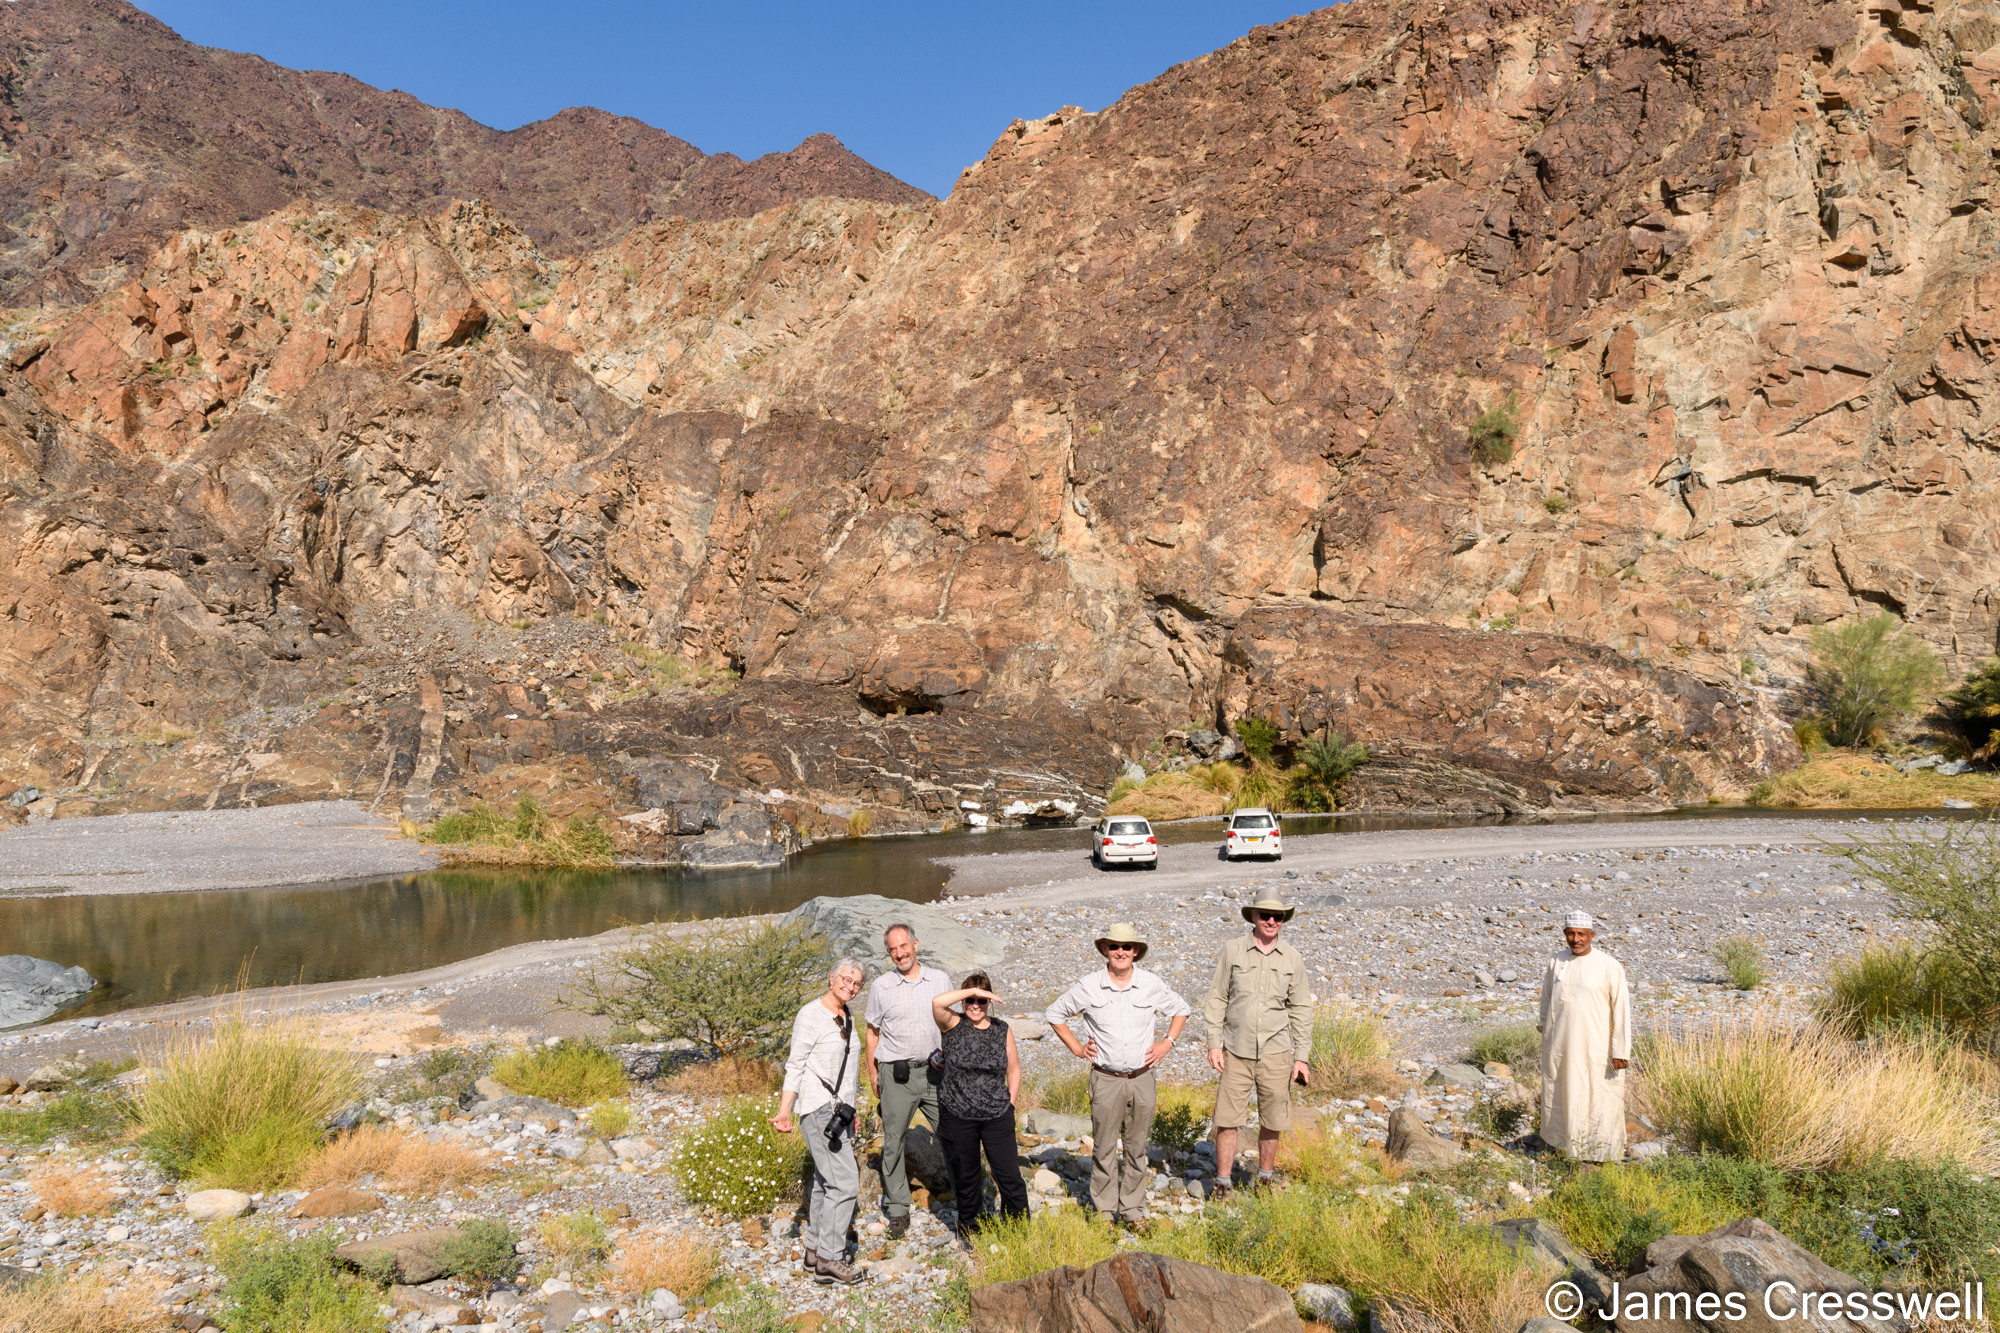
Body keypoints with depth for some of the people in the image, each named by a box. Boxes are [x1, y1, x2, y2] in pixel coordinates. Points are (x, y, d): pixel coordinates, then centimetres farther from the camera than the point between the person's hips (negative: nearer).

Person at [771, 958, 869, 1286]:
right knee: (845, 1181, -12)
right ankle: (829, 1260, -7)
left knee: (825, 1180, 13)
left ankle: (814, 1249, 22)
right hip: (818, 1108, -9)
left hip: (838, 1110, 9)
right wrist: (784, 1111, -21)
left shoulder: (846, 1018, 13)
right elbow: (795, 1065, -14)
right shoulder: (812, 1015, -13)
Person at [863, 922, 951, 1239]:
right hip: (897, 1075, -1)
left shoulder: (940, 980, 4)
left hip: (935, 1071, 1)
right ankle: (897, 1209, 15)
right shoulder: (881, 986, 1)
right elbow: (873, 1032, 9)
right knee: (893, 1141, 3)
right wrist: (872, 1073, 8)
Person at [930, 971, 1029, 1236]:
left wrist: (1009, 1104, 5)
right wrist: (972, 990, -26)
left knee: (1009, 1174, -3)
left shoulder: (1003, 1031, 4)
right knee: (965, 1177, 12)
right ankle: (970, 1230, 32)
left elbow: (1013, 1070, 12)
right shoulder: (953, 1026, -4)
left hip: (997, 1117, 1)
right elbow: (937, 1002, -25)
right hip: (959, 1117, -1)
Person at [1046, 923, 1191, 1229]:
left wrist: (1168, 1043, 7)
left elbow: (1180, 1010, 17)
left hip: (1142, 1078, 2)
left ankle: (1132, 1211, 22)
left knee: (1137, 1148, 10)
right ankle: (1105, 1212, 16)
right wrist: (1076, 1048, 3)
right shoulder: (1088, 986, -4)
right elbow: (1055, 1015, 9)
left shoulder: (1152, 985, 0)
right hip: (1105, 1080, -2)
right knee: (1104, 1149, 3)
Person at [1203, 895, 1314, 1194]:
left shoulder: (1293, 958, 4)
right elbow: (1217, 999, 3)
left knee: (1272, 1121, 9)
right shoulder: (1233, 950, -1)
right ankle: (1222, 1186, 12)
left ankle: (1266, 1178, 28)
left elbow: (1300, 1009, 9)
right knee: (1227, 1119, -1)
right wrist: (1214, 1044, -2)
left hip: (1276, 1052, 1)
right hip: (1237, 1052, -1)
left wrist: (1301, 1056, 5)